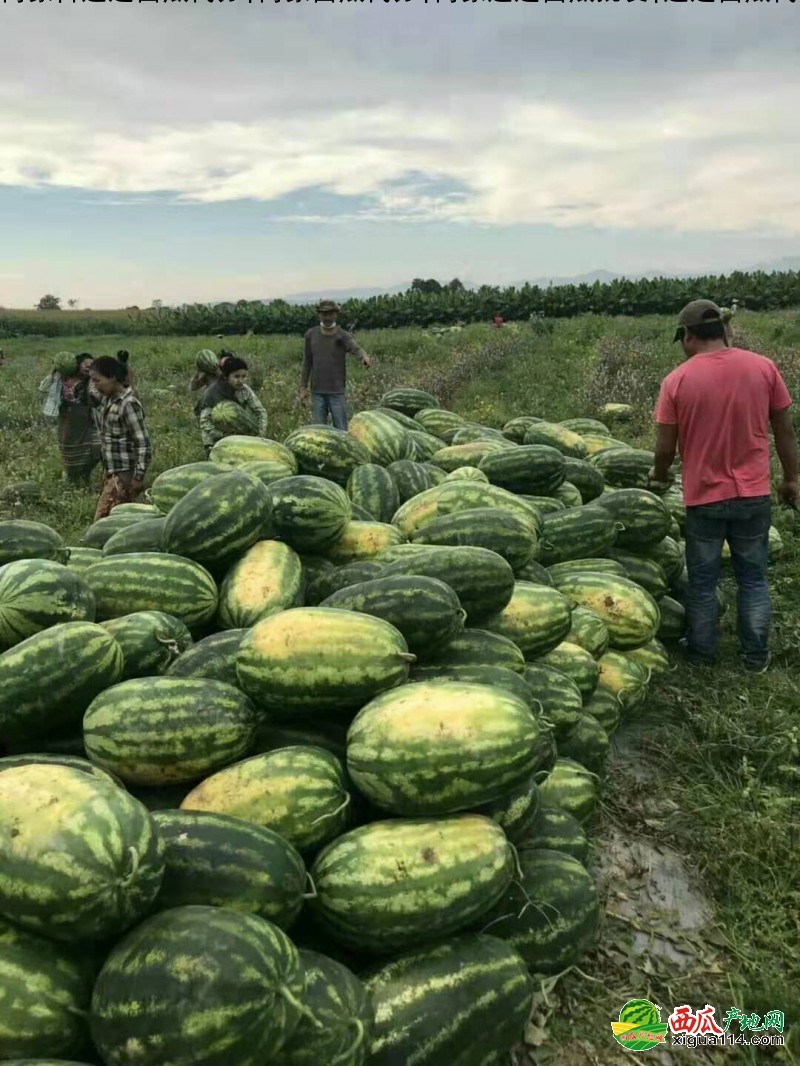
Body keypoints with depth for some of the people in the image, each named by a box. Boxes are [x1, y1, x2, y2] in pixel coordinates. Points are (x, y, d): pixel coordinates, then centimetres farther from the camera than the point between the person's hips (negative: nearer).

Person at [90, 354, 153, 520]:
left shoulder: (128, 404, -18)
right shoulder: (108, 399, 8)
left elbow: (143, 444, -20)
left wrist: (138, 478, -20)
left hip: (123, 475, -9)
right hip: (112, 472, 9)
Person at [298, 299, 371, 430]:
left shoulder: (343, 335, -7)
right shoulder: (311, 335, 2)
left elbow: (356, 348, -29)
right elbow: (307, 362, 8)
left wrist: (365, 357, -53)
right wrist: (303, 388, 5)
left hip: (337, 392, -2)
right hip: (317, 392, 2)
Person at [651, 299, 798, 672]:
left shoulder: (677, 380, -11)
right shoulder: (764, 367, -4)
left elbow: (665, 448, -7)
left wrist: (659, 474, 14)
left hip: (703, 498, -2)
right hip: (754, 495, 2)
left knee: (702, 581, 14)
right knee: (753, 579, 16)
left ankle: (702, 652, 26)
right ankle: (756, 656, 25)